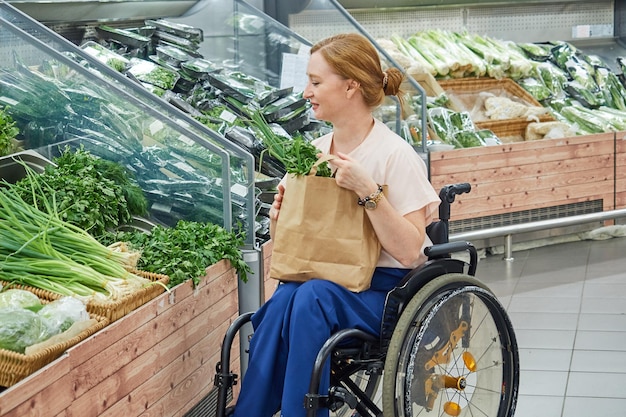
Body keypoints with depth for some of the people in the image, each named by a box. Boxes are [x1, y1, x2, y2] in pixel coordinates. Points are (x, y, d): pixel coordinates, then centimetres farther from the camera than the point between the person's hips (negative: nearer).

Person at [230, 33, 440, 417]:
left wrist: (367, 190, -23)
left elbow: (409, 251, -15)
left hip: (385, 288, -5)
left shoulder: (395, 155, -9)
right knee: (286, 297, -29)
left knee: (312, 296, -34)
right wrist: (280, 220, -4)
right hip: (324, 277, 5)